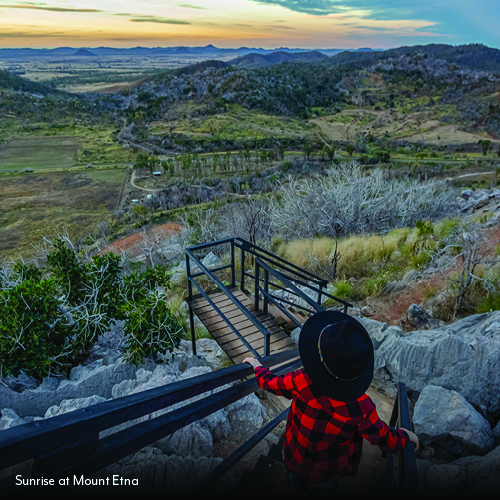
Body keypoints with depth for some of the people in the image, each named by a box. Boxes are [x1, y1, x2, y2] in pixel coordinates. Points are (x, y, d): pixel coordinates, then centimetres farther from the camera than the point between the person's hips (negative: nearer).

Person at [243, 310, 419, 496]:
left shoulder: (301, 383, -37)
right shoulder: (362, 409, -37)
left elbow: (270, 383, -16)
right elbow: (387, 442, -19)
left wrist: (258, 367, 5)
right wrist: (405, 436, 3)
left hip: (294, 459, 1)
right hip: (326, 472, -1)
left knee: (296, 487, 35)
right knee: (323, 489, 35)